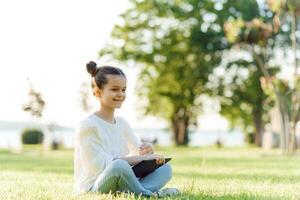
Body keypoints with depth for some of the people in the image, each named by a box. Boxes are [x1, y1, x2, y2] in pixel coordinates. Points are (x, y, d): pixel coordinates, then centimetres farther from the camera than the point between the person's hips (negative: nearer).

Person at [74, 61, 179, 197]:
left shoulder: (122, 123, 14)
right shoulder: (88, 125, -10)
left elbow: (137, 149, 20)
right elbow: (99, 165, -19)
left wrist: (147, 150, -7)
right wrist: (142, 157, -19)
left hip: (119, 183, 8)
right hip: (93, 188, -8)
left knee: (165, 168, -5)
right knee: (119, 165, -38)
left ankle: (128, 192, -30)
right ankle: (146, 194, -15)